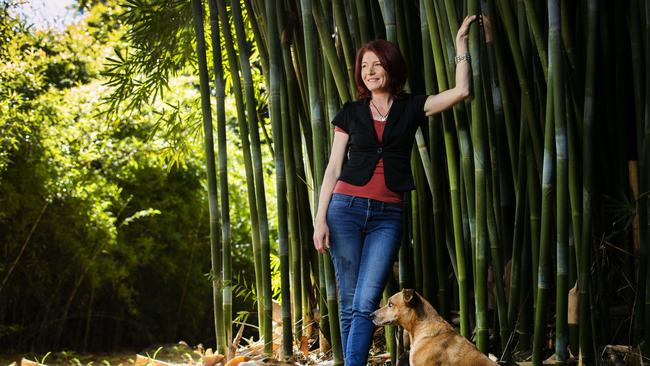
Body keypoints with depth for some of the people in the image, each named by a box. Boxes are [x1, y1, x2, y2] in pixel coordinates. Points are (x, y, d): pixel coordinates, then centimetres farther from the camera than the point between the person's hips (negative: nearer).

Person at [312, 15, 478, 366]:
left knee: (366, 303, -10)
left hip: (388, 215, 0)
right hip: (346, 208, 0)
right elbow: (334, 168, 8)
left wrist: (461, 44, 6)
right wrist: (320, 219, 0)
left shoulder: (411, 108, 9)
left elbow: (461, 90, -2)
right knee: (350, 302, 1)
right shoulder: (351, 112, 9)